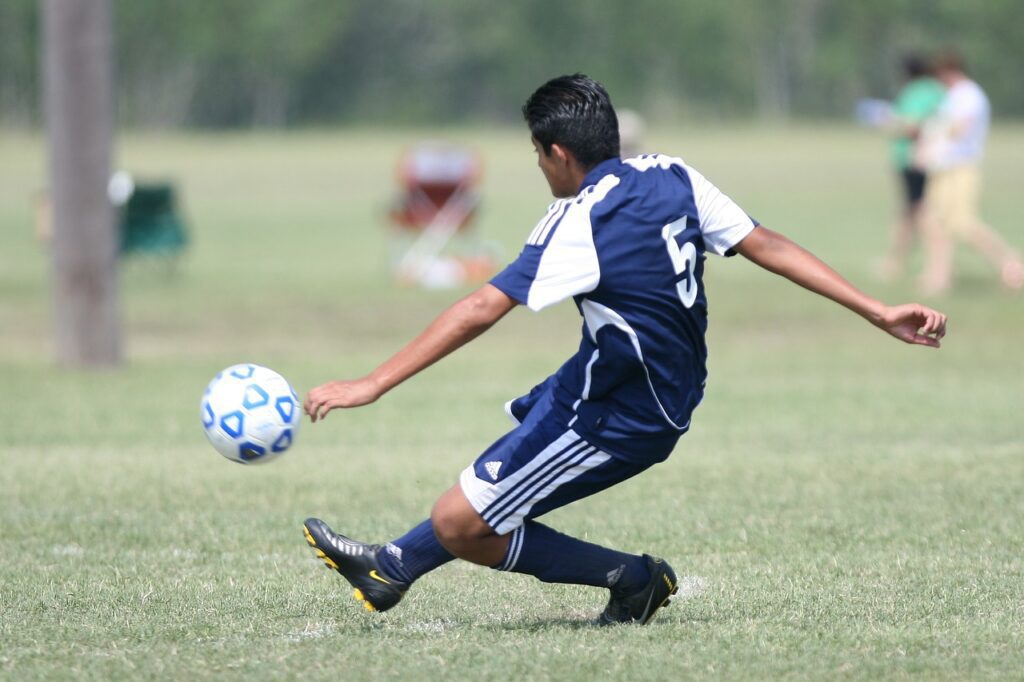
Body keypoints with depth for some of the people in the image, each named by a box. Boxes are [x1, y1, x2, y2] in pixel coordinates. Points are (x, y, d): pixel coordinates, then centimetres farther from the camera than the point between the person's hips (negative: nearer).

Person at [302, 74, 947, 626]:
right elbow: (769, 246, -3)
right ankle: (394, 566, 44)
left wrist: (371, 385, -24)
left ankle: (633, 578, 3)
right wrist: (880, 312, 1)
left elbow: (480, 311, -26)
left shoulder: (580, 223, -23)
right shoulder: (673, 177, -3)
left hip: (622, 418, -10)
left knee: (459, 524, -4)